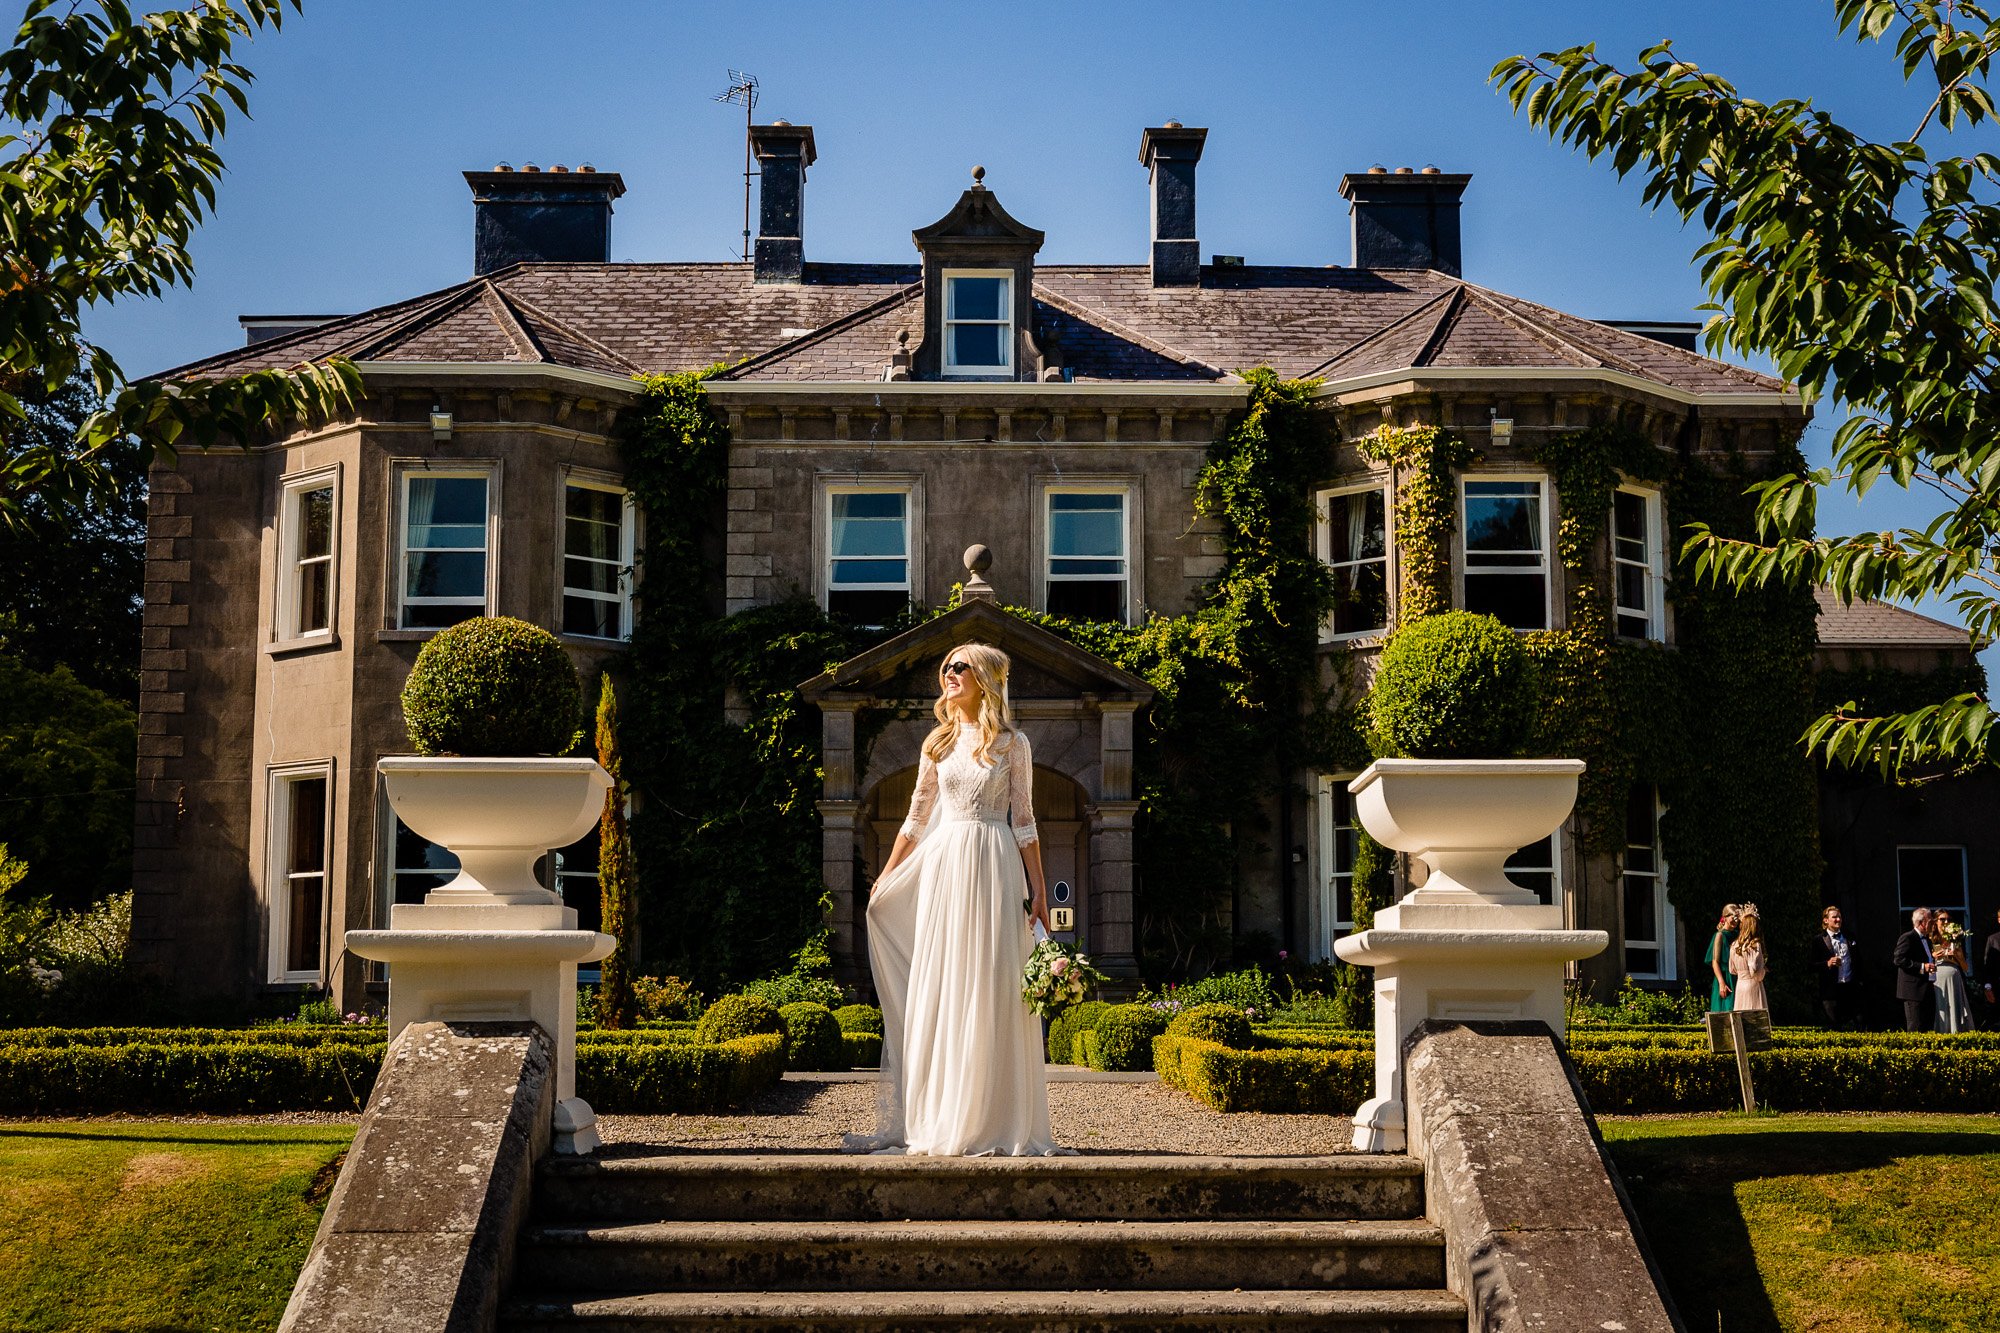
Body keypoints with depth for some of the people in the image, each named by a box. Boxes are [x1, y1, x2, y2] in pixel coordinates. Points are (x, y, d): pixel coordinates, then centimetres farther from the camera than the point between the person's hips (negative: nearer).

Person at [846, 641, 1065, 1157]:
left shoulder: (1012, 743, 2)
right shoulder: (938, 743, 12)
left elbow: (1024, 821, 1)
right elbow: (916, 818, 17)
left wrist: (1037, 888, -4)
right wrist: (884, 879, 16)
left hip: (995, 865, -3)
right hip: (943, 864, 3)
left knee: (992, 991, -5)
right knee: (938, 992, 1)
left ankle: (995, 1123, 1)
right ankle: (937, 1121, 6)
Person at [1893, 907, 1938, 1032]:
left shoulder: (1927, 941, 22)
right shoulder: (1907, 938, -8)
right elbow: (1898, 959, -18)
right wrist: (1922, 967, -23)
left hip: (1928, 992, 9)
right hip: (1914, 992, -9)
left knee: (1926, 1029, 7)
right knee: (1916, 1030, -11)